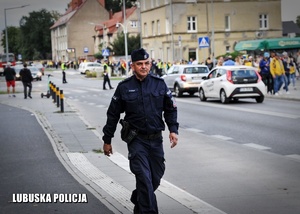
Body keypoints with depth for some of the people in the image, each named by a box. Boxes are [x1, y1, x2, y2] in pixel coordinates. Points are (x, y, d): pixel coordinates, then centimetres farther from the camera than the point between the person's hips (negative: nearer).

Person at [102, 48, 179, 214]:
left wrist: (173, 129, -5)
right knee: (144, 178, -13)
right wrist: (107, 140, 6)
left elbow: (170, 108, 9)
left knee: (155, 178, 11)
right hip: (136, 139, -3)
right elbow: (113, 114, 4)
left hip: (156, 139, 3)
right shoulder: (124, 87, -2)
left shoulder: (159, 84, 2)